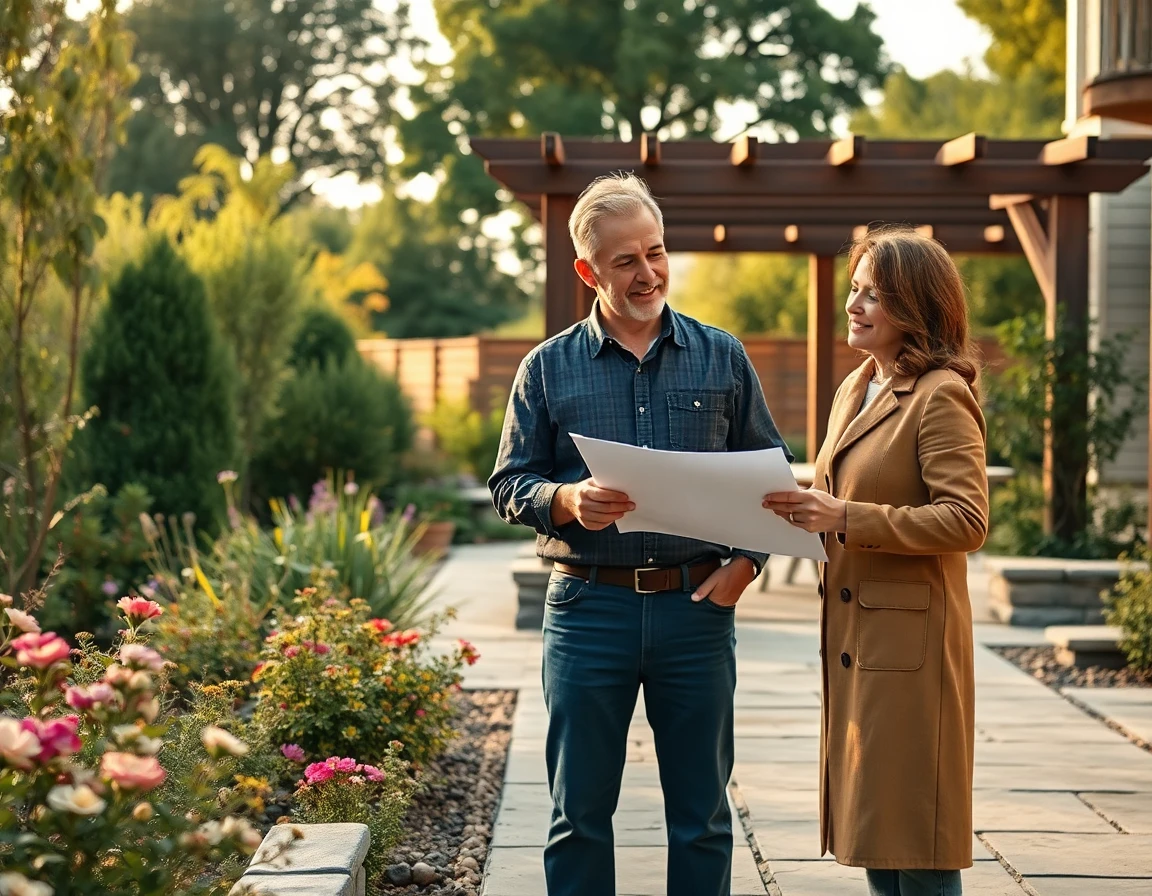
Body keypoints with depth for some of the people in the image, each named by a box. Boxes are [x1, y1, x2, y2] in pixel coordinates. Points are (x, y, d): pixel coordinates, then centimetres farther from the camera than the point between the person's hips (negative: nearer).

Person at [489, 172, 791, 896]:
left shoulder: (722, 359, 7)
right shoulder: (548, 369, 5)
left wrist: (746, 560, -5)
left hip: (698, 607, 1)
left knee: (703, 816, 8)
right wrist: (568, 501, -16)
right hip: (588, 608, 0)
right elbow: (511, 484, 5)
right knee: (580, 815, 6)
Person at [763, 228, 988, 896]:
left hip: (909, 639, -9)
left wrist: (843, 517, -23)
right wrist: (807, 504, 4)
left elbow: (966, 522, -21)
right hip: (856, 640, 9)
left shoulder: (941, 396, -13)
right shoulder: (856, 390, 16)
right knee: (874, 840, 14)